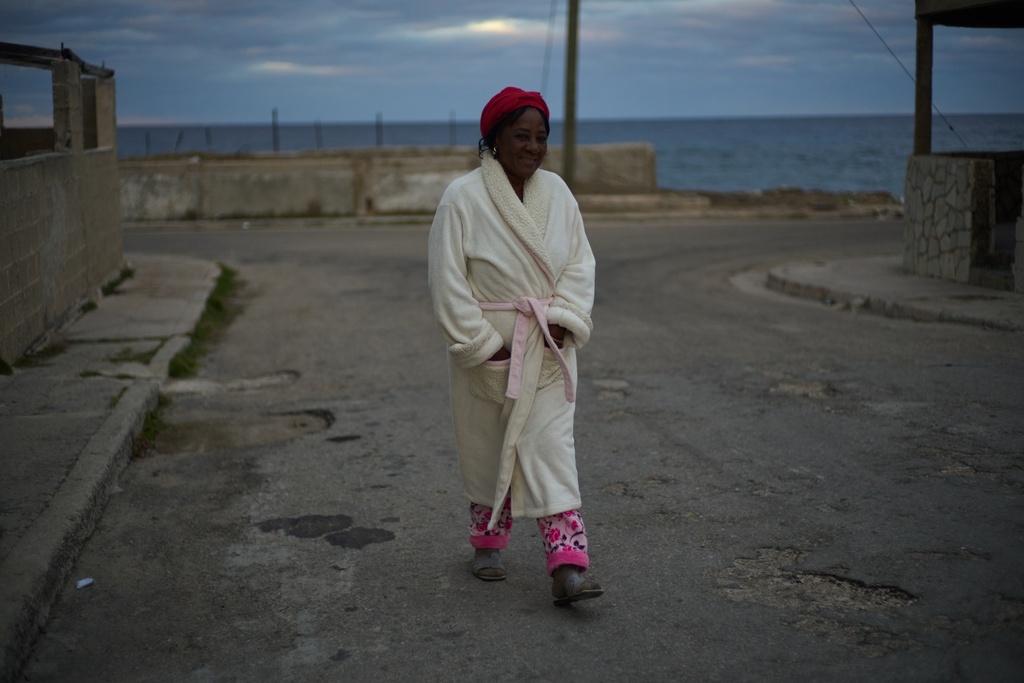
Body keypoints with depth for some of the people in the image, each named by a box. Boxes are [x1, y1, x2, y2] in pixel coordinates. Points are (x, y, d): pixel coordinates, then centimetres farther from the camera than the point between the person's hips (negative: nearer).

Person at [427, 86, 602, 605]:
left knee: (551, 448, -5)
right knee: (486, 450, 12)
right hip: (486, 348, -2)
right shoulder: (463, 198, -11)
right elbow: (447, 281, -12)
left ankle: (568, 567, -10)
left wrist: (562, 321, -10)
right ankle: (487, 543, 33)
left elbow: (580, 262, 4)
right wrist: (482, 344, -14)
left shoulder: (556, 192, 3)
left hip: (548, 348, 3)